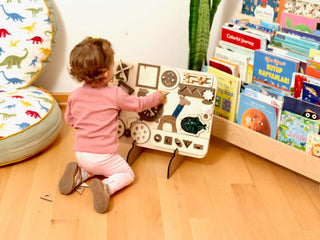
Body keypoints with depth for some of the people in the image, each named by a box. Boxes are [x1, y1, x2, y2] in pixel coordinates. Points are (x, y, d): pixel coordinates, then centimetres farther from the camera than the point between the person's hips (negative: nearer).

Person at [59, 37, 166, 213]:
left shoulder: (74, 96, -3)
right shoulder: (115, 95, -14)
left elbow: (69, 120, 12)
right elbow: (138, 104, 1)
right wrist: (157, 97, 19)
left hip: (81, 154, 5)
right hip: (103, 155, -5)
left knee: (93, 167, 35)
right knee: (127, 174, 13)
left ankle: (78, 175, 5)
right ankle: (106, 187, -15)